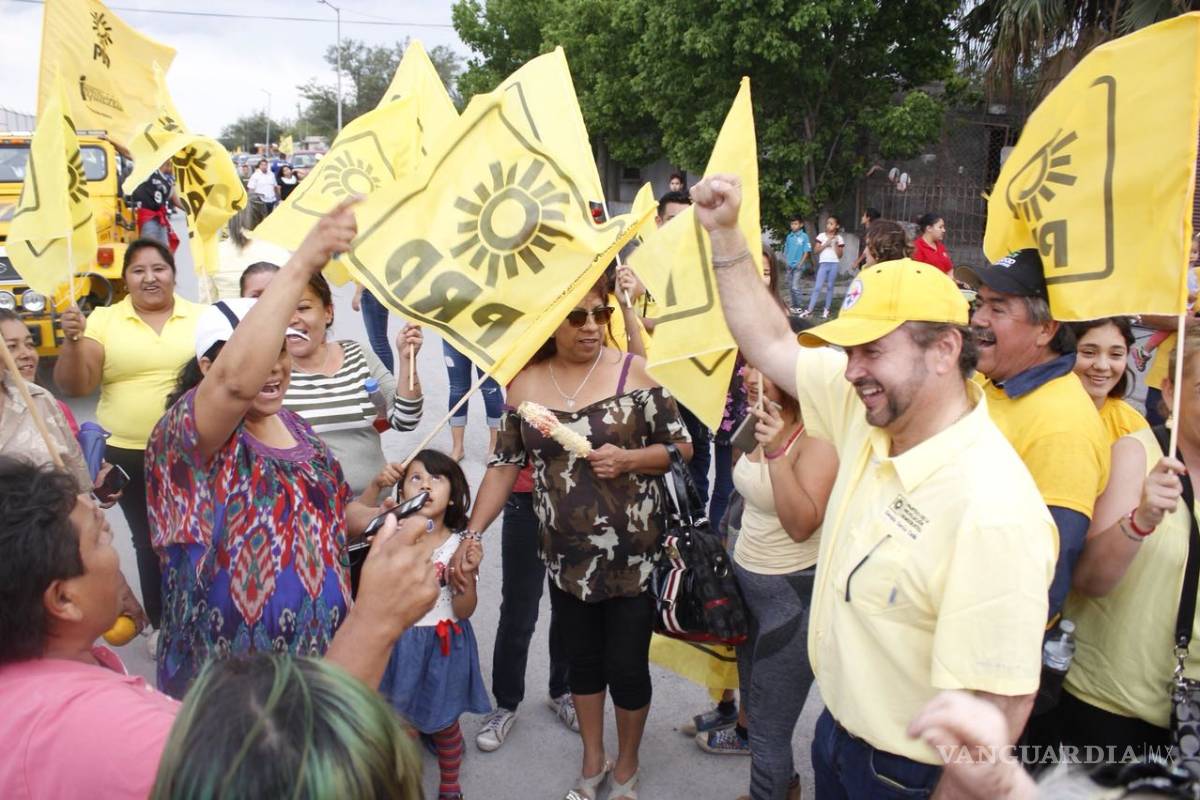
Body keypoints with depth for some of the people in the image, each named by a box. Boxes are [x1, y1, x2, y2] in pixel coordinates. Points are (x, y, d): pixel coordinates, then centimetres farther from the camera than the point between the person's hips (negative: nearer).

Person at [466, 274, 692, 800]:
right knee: (582, 659, 19)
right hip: (566, 555, 3)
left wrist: (627, 459, -20)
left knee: (626, 665, 8)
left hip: (632, 554, -2)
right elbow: (505, 464, 3)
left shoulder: (632, 371, -9)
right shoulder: (525, 383, -2)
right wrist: (471, 533, -3)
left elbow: (682, 446, -4)